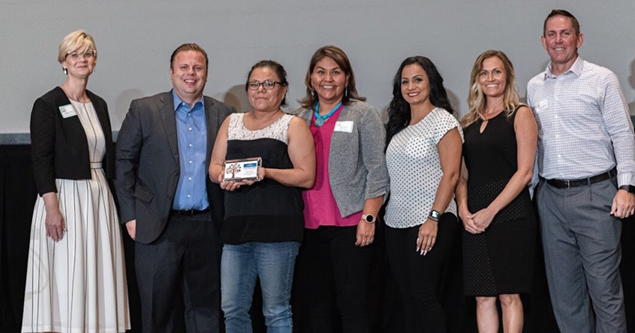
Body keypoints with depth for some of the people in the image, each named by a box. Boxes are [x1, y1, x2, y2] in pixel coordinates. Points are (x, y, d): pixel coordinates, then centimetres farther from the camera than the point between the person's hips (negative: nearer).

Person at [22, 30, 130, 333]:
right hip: (65, 197, -6)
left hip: (99, 198, 6)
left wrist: (106, 196, 11)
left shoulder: (99, 104, 13)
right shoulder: (47, 104, -5)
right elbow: (40, 159, -11)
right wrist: (52, 208, -18)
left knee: (98, 275, 5)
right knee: (66, 277, -6)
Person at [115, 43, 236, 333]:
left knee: (205, 309, 8)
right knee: (158, 309, 4)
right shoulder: (143, 110, 2)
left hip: (206, 228, 2)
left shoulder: (225, 115, 8)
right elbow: (123, 162, 2)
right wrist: (130, 215, -4)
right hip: (158, 227, -2)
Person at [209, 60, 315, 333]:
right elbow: (214, 167, 16)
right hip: (236, 227, 5)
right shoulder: (231, 123, 18)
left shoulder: (293, 126, 4)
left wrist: (266, 172, -18)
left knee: (276, 311, 1)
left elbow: (306, 177, -4)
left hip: (277, 229, -4)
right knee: (232, 309, 5)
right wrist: (223, 176, -8)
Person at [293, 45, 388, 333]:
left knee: (353, 304, -2)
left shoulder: (363, 114, 1)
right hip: (310, 226, 5)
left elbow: (377, 171, -4)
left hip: (350, 224, -5)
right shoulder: (301, 118, 15)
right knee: (315, 306, 8)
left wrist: (369, 217, -12)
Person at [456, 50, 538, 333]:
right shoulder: (469, 122, 16)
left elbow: (524, 171, -7)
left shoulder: (520, 114, 1)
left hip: (510, 214, -5)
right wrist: (464, 210, -4)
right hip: (474, 221, 5)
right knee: (483, 297, 3)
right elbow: (462, 175, 15)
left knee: (508, 295, -3)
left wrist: (491, 211, -13)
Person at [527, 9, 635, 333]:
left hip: (595, 193, -5)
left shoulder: (601, 79, -1)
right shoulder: (534, 87, 12)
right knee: (563, 286, 10)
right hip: (551, 197, 5)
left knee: (604, 287, -5)